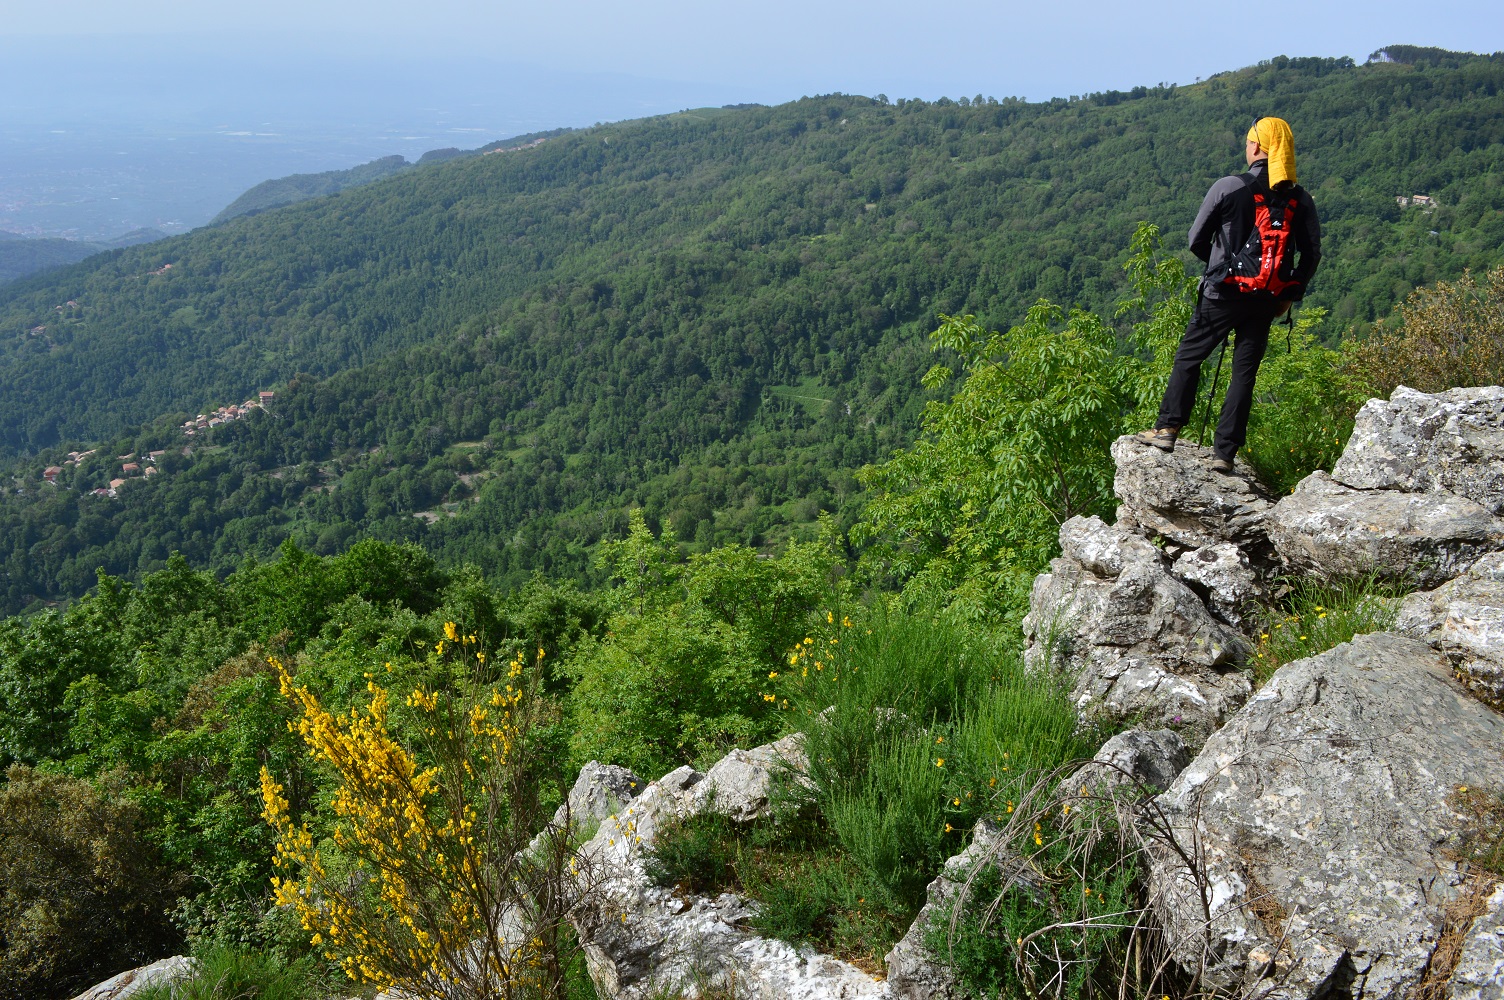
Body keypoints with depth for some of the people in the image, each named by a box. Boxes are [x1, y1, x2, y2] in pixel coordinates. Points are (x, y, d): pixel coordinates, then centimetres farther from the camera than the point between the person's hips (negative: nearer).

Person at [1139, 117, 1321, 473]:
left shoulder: (1228, 187, -7)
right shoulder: (1300, 199, 3)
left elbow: (1197, 240, 0)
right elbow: (1312, 254, 2)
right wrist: (1291, 296, 13)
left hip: (1224, 293, -3)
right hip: (1267, 302, 3)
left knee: (1188, 357, 11)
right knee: (1245, 372, 7)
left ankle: (1167, 429, 8)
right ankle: (1224, 452, 6)